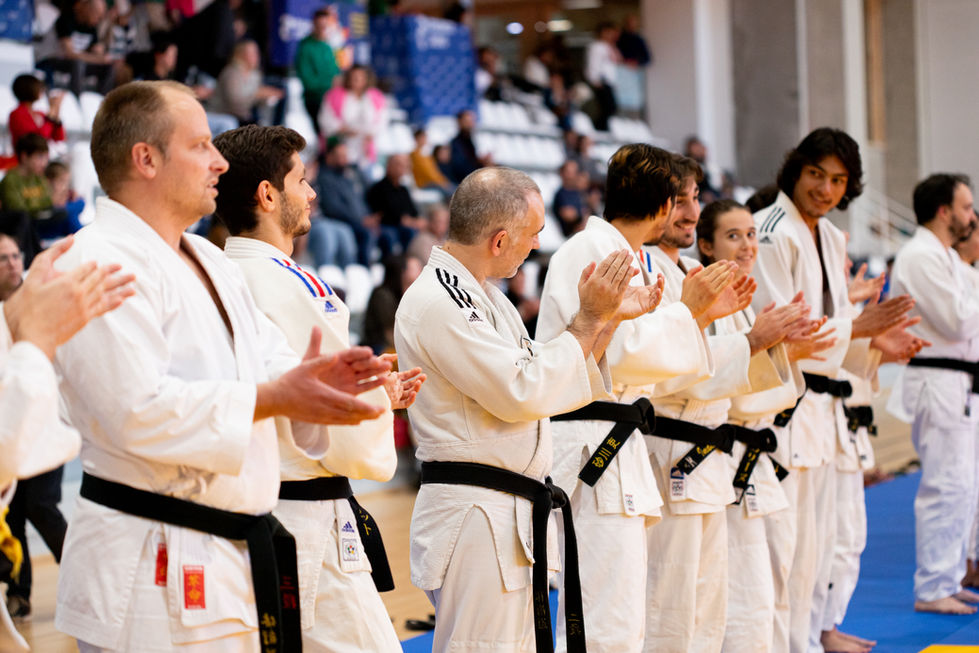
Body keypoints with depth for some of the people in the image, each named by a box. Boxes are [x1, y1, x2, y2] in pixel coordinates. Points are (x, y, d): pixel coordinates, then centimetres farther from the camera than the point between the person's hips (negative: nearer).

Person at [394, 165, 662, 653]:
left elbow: (551, 377, 20)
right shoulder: (435, 302, -17)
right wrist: (587, 320, -13)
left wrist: (611, 319, 11)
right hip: (474, 516, -10)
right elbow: (523, 394, -21)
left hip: (511, 518, 10)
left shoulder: (483, 296, 16)